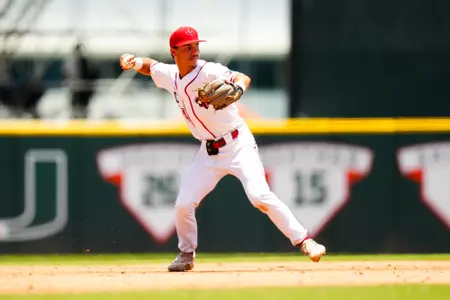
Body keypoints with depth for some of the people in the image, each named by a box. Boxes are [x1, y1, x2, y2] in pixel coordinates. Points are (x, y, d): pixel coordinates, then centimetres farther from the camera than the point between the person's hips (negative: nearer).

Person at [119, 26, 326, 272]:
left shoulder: (208, 72, -17)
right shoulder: (170, 76, 2)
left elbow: (242, 78, -29)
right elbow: (149, 66, 21)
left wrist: (236, 90, -52)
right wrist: (133, 62, -1)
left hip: (238, 144, -6)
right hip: (209, 151, 6)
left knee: (259, 196, -23)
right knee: (183, 204, -2)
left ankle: (303, 241, -15)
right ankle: (186, 254, 22)